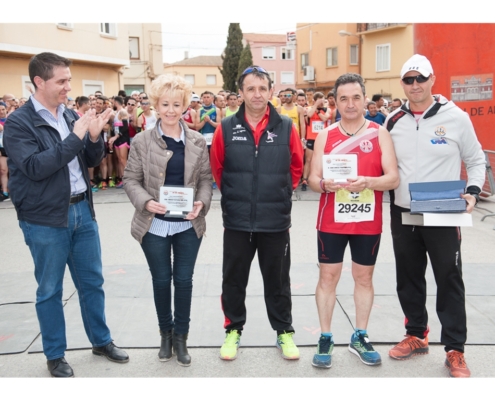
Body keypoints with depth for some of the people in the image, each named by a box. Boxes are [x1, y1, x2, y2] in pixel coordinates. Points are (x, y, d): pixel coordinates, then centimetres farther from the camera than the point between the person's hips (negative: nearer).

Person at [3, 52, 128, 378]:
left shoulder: (71, 116, 7)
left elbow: (91, 162, 10)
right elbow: (34, 167, -22)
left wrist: (95, 137, -10)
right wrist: (75, 137, -23)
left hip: (82, 209, 5)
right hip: (45, 219, -5)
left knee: (92, 281, 15)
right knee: (50, 290, 8)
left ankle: (101, 340, 33)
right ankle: (55, 355, 25)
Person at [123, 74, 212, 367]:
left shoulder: (197, 141, 2)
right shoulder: (142, 141, -3)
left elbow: (206, 178, 6)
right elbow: (131, 179, -1)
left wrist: (202, 203, -13)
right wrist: (146, 202, -19)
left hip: (188, 225, 1)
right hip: (154, 225, -1)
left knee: (184, 280, 8)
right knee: (161, 280, 11)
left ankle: (181, 337, 26)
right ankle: (166, 333, 33)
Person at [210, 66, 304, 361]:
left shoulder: (286, 127, -2)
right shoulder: (226, 128, -2)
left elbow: (296, 167, 8)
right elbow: (217, 168, 8)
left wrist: (280, 192, 8)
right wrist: (234, 194, 10)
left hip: (276, 221, 0)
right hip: (236, 220, 1)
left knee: (277, 280, 13)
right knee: (234, 279, 12)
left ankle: (284, 332, 29)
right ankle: (233, 330, 30)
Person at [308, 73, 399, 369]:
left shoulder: (380, 133, -1)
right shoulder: (325, 136, 2)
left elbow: (393, 178, -7)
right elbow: (313, 178, 0)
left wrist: (368, 182, -26)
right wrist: (325, 184, -23)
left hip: (368, 222, 0)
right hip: (331, 221, 0)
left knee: (364, 277, 11)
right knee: (328, 277, 5)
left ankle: (360, 337, 26)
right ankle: (326, 338, 18)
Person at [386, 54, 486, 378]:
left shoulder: (456, 117, -4)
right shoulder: (394, 121, 5)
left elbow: (477, 161, 4)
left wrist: (472, 193, -10)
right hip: (402, 214, 4)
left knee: (449, 280, 3)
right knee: (408, 278, 13)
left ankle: (455, 351, 16)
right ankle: (416, 336, 32)